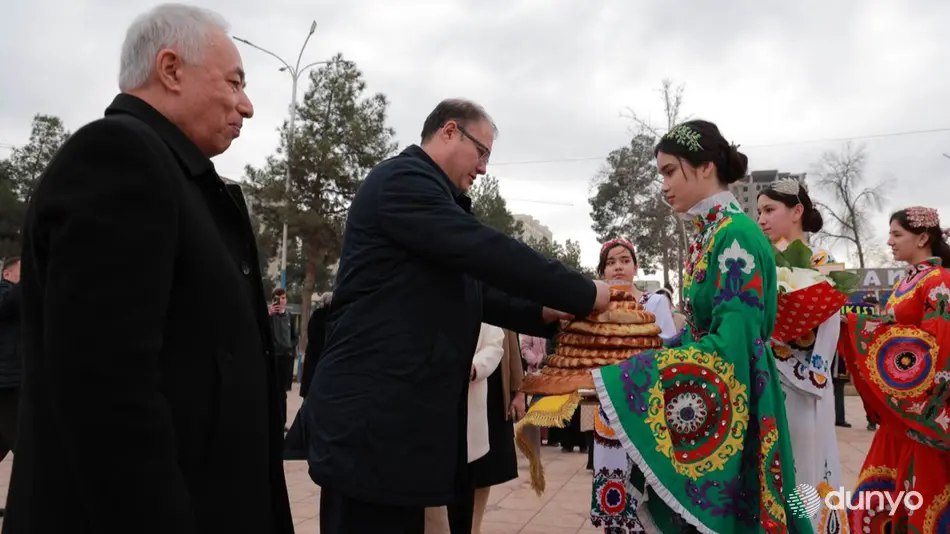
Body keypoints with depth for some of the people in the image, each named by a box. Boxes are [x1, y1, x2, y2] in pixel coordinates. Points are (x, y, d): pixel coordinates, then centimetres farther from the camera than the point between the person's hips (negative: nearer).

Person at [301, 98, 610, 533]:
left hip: (397, 414, 10)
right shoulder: (402, 179, -10)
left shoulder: (426, 193, 21)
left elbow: (469, 290, 18)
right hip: (370, 417, -10)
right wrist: (585, 295, -12)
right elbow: (486, 251, -21)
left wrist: (543, 314, 5)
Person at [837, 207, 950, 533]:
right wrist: (858, 323, 0)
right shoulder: (905, 283, 14)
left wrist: (866, 326, -21)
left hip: (923, 407, -8)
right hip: (899, 406, 8)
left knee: (922, 491, 2)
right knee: (887, 487, 12)